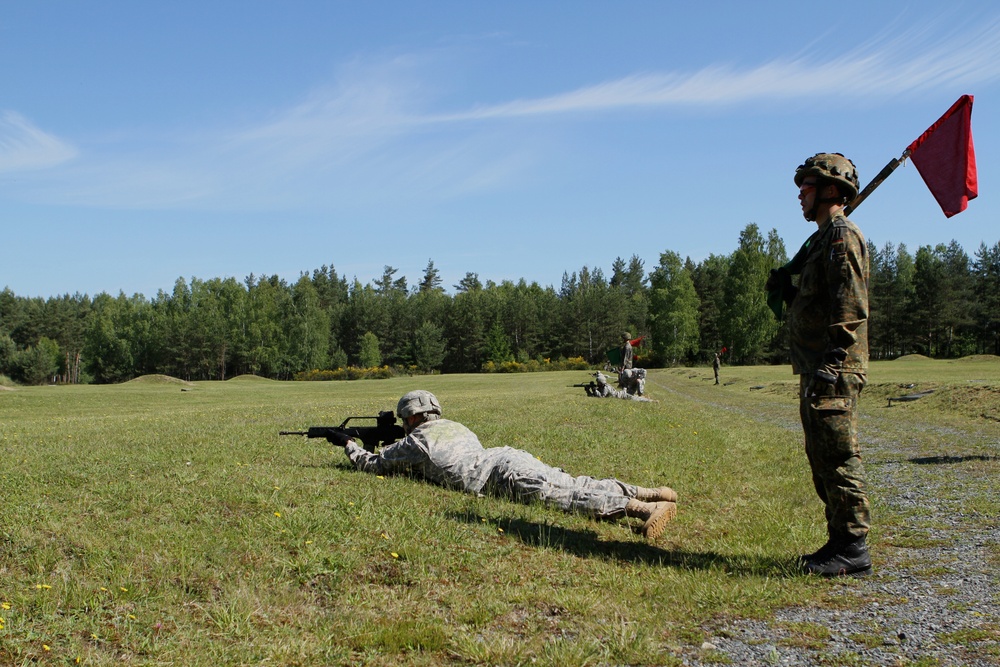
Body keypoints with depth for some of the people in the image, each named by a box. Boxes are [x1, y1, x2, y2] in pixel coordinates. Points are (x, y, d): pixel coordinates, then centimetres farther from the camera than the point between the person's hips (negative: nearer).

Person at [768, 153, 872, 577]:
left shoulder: (842, 236, -10)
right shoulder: (822, 239, 21)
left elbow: (851, 308, -20)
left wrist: (831, 365, -24)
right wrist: (787, 291, 12)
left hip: (834, 370, -11)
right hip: (817, 370, 11)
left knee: (839, 458, -8)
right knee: (823, 460, 13)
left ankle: (853, 550, -3)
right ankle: (840, 542, 20)